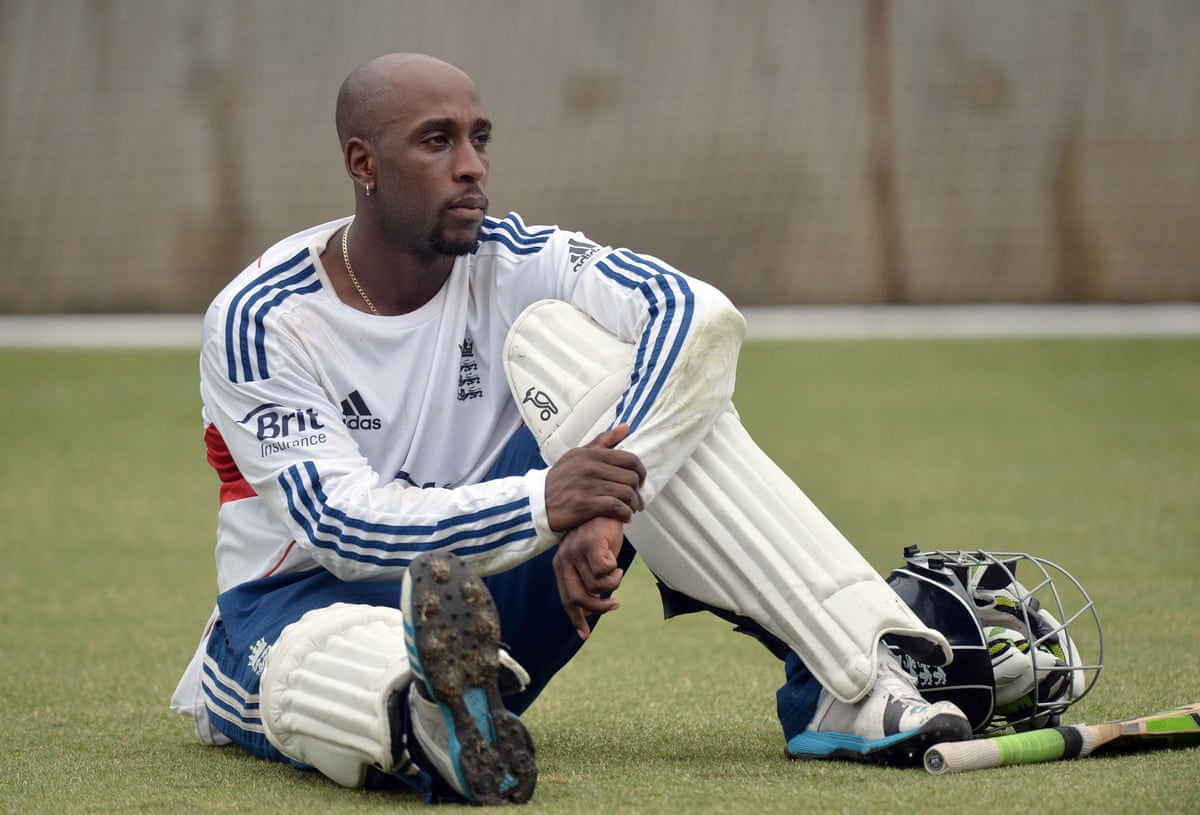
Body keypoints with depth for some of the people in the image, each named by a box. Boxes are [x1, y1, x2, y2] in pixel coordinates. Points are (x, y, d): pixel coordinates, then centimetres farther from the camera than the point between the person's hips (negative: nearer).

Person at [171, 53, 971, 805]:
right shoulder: (261, 321, -15)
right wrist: (543, 503, -40)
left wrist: (604, 505, -37)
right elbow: (341, 527, -25)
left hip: (479, 592, 3)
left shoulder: (511, 263, -6)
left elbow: (696, 313, -23)